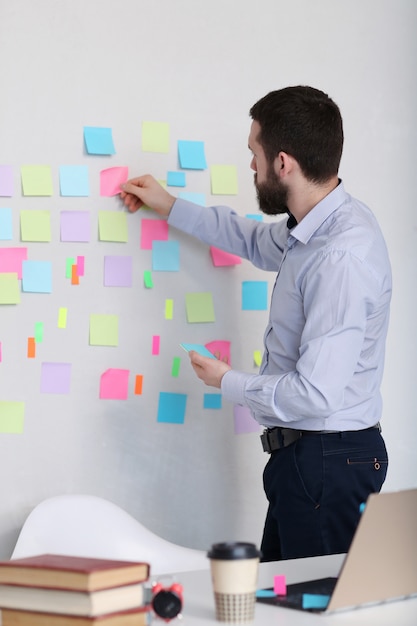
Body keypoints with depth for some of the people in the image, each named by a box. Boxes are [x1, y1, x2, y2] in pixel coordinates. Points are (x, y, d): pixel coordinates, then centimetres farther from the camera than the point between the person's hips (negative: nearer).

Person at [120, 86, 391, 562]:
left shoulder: (341, 257, -24)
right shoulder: (314, 229, 8)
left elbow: (315, 394, -27)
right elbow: (259, 242, 34)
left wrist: (228, 383, -10)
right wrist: (172, 209, 36)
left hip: (330, 460, -10)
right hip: (301, 454, 10)